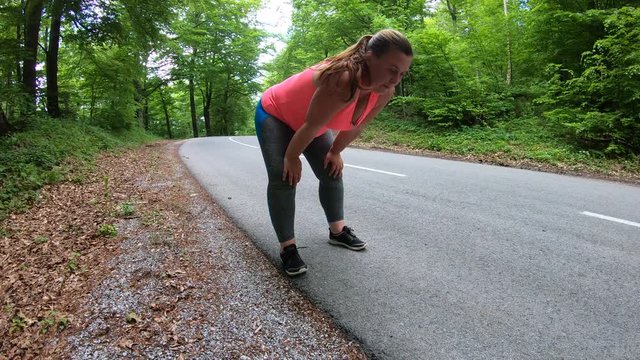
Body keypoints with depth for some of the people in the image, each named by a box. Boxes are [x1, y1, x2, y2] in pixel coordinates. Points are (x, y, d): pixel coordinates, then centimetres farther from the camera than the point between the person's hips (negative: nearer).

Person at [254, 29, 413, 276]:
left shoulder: (384, 92, -18)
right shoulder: (342, 81, -43)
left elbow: (355, 126, -2)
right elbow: (310, 126, -32)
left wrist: (335, 153, 6)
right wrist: (291, 157, -19)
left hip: (307, 119, 7)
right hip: (274, 114, -7)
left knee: (332, 173, 7)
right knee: (283, 179, -16)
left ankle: (337, 231, 22)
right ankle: (287, 247, -5)